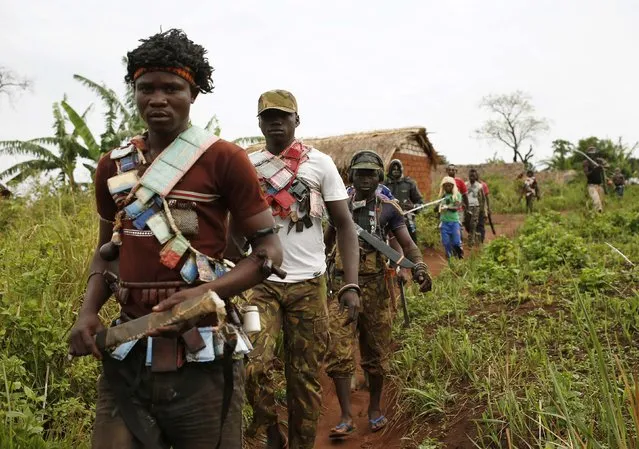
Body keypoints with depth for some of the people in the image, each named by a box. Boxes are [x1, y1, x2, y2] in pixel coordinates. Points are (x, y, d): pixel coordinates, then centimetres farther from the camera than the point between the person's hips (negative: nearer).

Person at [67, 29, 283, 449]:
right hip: (126, 356, 4)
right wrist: (88, 312, 2)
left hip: (203, 358, -4)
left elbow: (270, 250, -5)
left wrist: (204, 293, -20)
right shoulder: (113, 166, 9)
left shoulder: (224, 159, -6)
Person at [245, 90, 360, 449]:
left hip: (309, 285, -1)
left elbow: (345, 224, 0)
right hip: (260, 283, 1)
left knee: (305, 378, 7)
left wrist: (351, 286, -10)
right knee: (254, 366, -13)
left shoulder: (320, 163, 1)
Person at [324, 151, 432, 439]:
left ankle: (375, 409, 29)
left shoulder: (389, 209, 2)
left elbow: (407, 244, -4)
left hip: (376, 285, 0)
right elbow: (327, 242, 18)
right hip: (343, 283, 1)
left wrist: (420, 267, -22)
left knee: (375, 351, 10)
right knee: (338, 350, -6)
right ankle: (346, 417, 2)